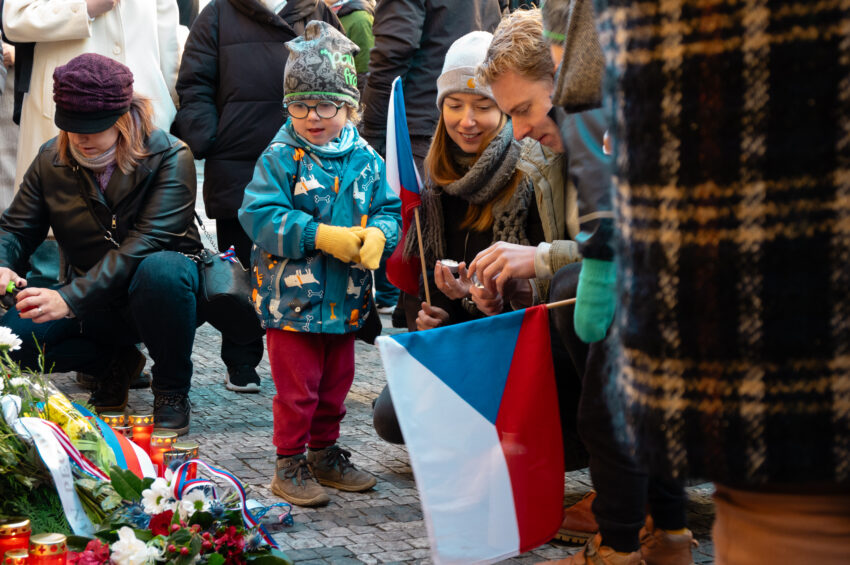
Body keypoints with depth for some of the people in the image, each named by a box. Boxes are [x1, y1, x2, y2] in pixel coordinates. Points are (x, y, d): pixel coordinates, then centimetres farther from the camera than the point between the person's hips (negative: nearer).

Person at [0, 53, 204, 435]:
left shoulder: (170, 158, -18)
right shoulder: (51, 161, -2)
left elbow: (146, 244, -28)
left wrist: (70, 299, -38)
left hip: (158, 295, -4)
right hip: (97, 306, 4)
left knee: (160, 270, -40)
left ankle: (171, 389, -15)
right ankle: (114, 363, 8)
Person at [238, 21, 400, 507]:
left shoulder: (366, 160, 3)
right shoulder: (280, 158, -9)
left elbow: (389, 209, 7)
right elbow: (261, 216, -16)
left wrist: (377, 234, -17)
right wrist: (321, 236, -24)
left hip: (346, 299, 5)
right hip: (292, 297, -4)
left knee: (335, 385, 17)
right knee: (296, 389, 1)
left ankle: (325, 453, 33)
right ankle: (290, 464, 14)